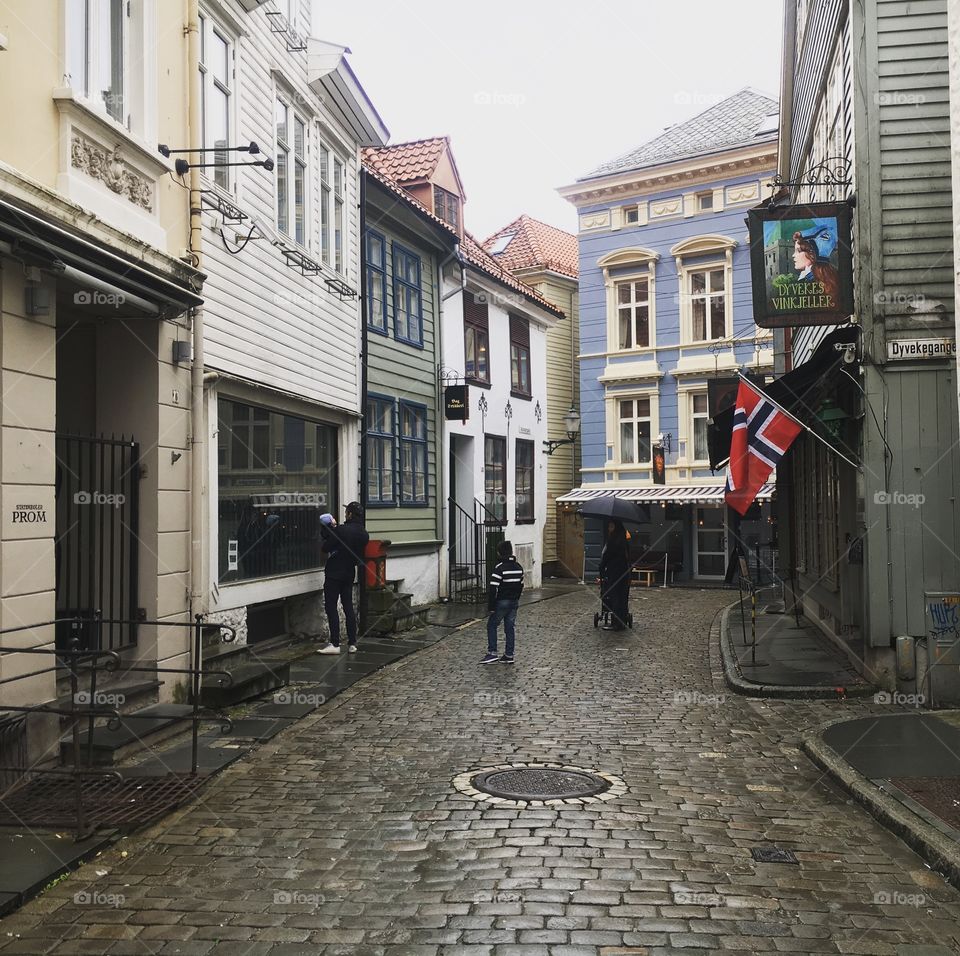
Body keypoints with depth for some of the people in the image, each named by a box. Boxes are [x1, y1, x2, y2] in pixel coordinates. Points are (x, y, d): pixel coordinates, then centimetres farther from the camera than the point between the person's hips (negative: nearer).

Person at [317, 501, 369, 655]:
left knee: (331, 607, -3)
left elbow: (326, 547, -13)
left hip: (334, 573, -7)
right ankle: (352, 643, 12)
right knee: (348, 607, 12)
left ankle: (335, 644, -6)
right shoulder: (364, 534, 3)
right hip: (350, 573, 7)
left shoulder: (342, 530, -19)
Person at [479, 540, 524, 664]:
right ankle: (509, 655, 11)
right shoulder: (518, 567, 6)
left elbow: (493, 589, -18)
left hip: (501, 602, -6)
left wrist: (490, 606, -13)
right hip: (514, 602, 6)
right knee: (510, 628, 9)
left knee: (492, 626, 6)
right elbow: (521, 585, 14)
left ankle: (492, 653, 1)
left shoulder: (499, 568, -17)